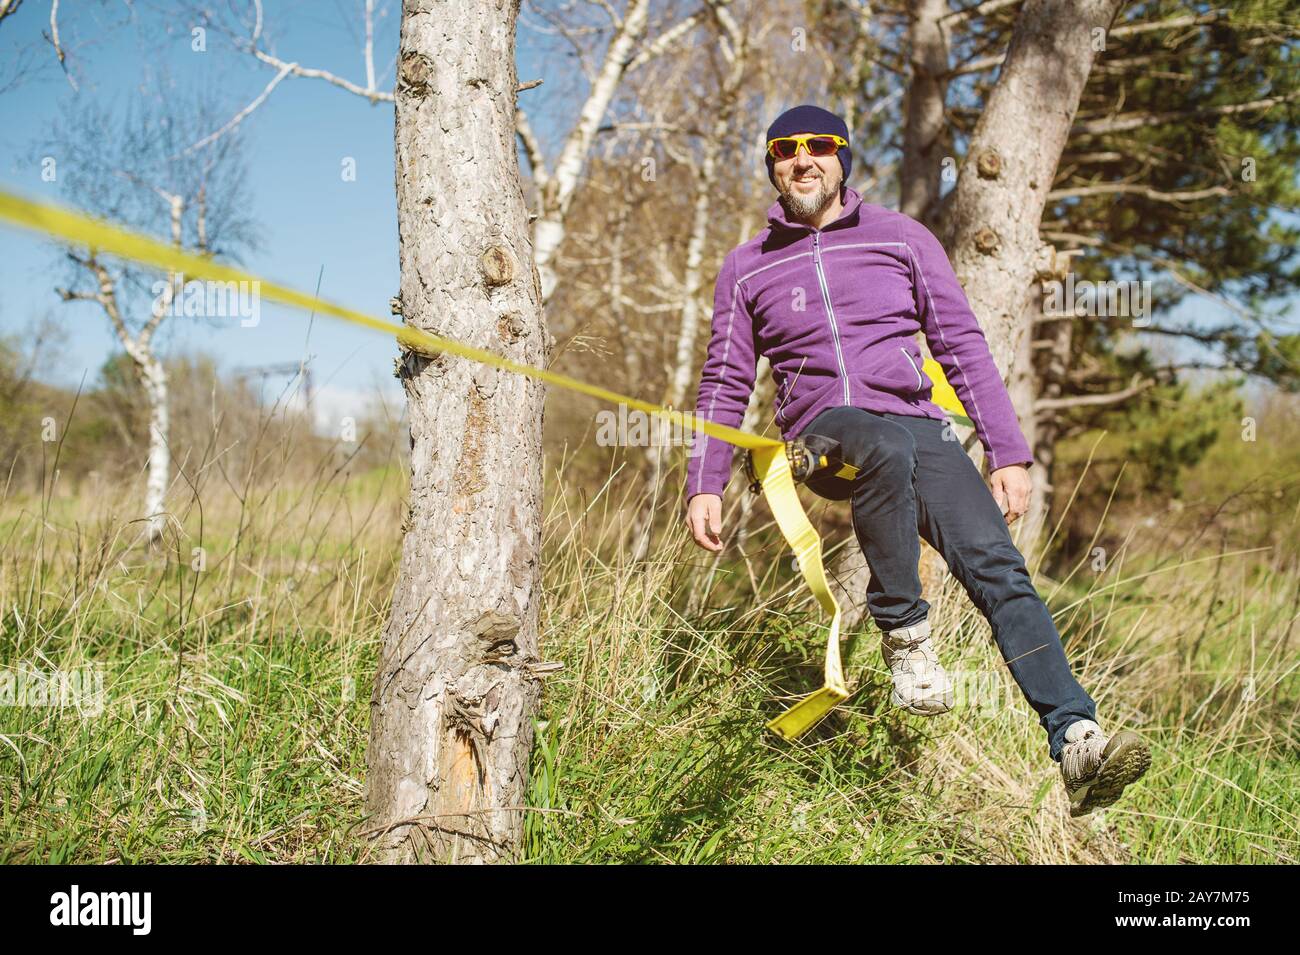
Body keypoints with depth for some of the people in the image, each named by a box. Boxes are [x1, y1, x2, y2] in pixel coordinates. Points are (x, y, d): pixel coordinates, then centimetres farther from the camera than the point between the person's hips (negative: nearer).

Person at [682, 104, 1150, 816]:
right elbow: (725, 384, 18)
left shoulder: (900, 237, 14)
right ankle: (904, 636, -25)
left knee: (997, 566, -22)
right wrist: (705, 485, 7)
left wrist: (1008, 455, 5)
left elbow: (964, 347, 12)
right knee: (885, 446, -39)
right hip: (821, 431, -1)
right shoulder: (746, 268, 16)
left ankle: (1077, 742, -31)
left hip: (919, 428, 1)